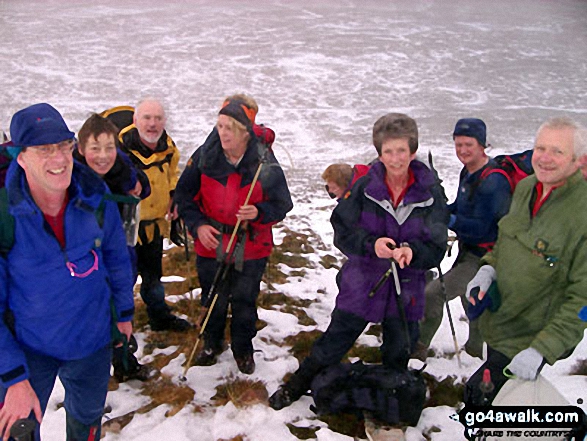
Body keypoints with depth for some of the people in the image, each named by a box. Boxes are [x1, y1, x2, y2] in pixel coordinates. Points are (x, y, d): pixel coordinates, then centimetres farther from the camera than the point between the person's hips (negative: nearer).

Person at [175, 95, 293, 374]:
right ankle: (212, 342, 44)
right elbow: (184, 194, 1)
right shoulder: (204, 156, -13)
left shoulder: (265, 164, -17)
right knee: (214, 299, 18)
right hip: (211, 244, 2)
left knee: (245, 301, 14)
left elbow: (282, 204, -6)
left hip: (251, 248, -1)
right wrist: (197, 225, -12)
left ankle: (243, 348, 38)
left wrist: (259, 213, -25)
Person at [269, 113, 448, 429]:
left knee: (398, 356, 20)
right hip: (361, 283, -1)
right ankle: (295, 387, 33)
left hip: (406, 291, 2)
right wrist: (371, 244, -29)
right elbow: (342, 233, -10)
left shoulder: (430, 192, -9)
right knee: (333, 344, 10)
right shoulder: (365, 186, -11)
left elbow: (436, 247, -10)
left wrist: (413, 251, -32)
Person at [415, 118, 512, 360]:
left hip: (483, 258, -10)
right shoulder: (468, 172, 5)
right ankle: (476, 347, 48)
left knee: (433, 293, -13)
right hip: (468, 251, 10)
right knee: (469, 300, 26)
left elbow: (480, 227, -26)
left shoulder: (492, 181, -24)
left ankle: (419, 347, 3)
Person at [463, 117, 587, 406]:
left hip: (529, 340, -7)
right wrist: (488, 269, -6)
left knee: (478, 395, -5)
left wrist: (543, 350, -26)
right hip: (498, 321, 7)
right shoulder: (525, 187, -3)